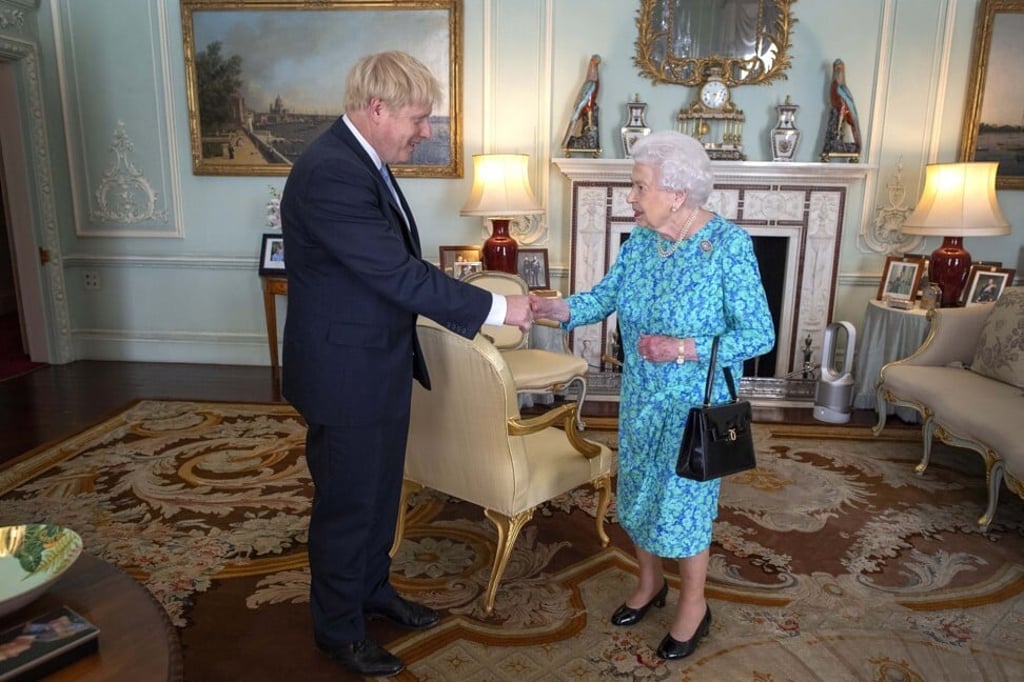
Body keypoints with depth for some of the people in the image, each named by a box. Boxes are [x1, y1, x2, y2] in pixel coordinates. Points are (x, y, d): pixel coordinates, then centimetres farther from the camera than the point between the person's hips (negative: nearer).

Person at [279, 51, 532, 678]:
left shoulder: (362, 161, 7)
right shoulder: (330, 173, -25)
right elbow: (400, 273, -28)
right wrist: (495, 308, -21)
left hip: (379, 365, 9)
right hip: (345, 374, -9)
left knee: (380, 490, 22)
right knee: (347, 502, 8)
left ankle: (373, 589, 43)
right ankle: (338, 628, 30)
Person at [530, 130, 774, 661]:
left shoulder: (729, 245, -20)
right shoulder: (640, 239, -2)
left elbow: (760, 335, -19)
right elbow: (606, 296, 1)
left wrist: (686, 349, -29)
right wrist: (559, 308, -18)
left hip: (696, 404, -6)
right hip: (640, 397, 6)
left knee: (683, 500, 6)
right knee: (638, 491, 17)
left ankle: (693, 604, 32)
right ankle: (650, 583, 42)